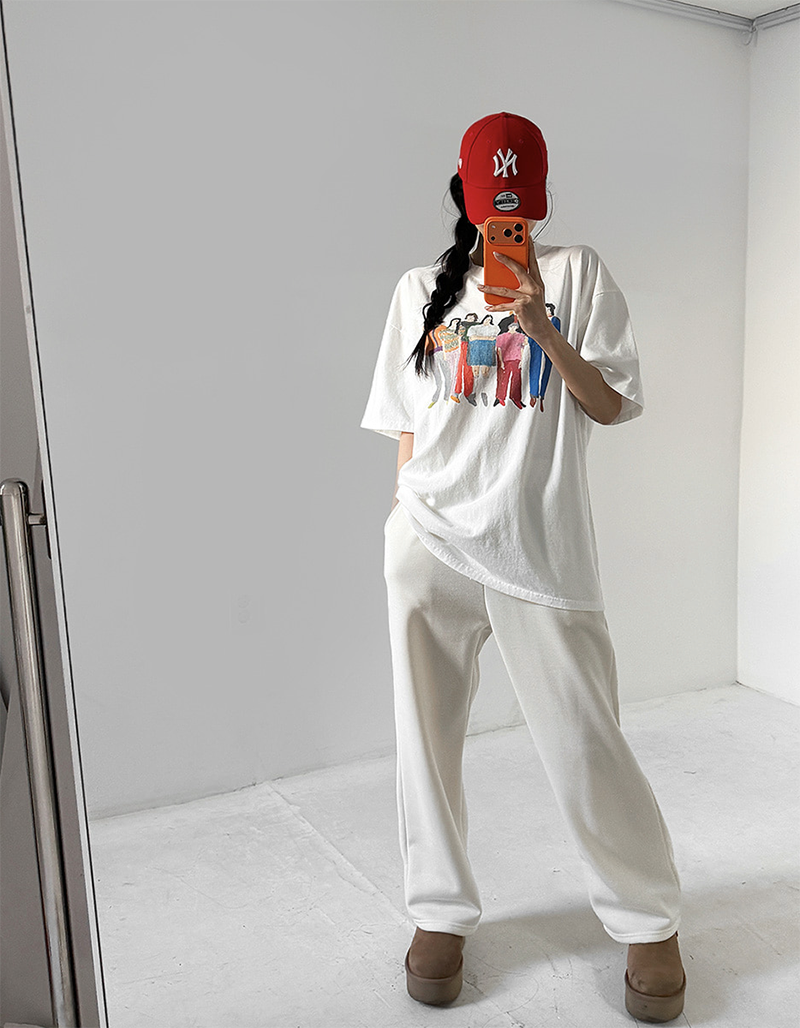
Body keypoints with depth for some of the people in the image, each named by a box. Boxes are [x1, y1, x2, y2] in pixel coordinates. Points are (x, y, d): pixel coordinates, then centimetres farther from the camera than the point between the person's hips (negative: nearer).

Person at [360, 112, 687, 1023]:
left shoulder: (576, 272, 6)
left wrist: (542, 327, -13)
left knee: (584, 748, -1)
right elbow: (406, 425, 15)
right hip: (431, 547, 3)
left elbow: (611, 407, 0)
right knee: (426, 739, 8)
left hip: (539, 546, -2)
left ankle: (649, 922, 23)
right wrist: (405, 515, 11)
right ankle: (441, 913, 29)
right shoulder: (421, 290, 13)